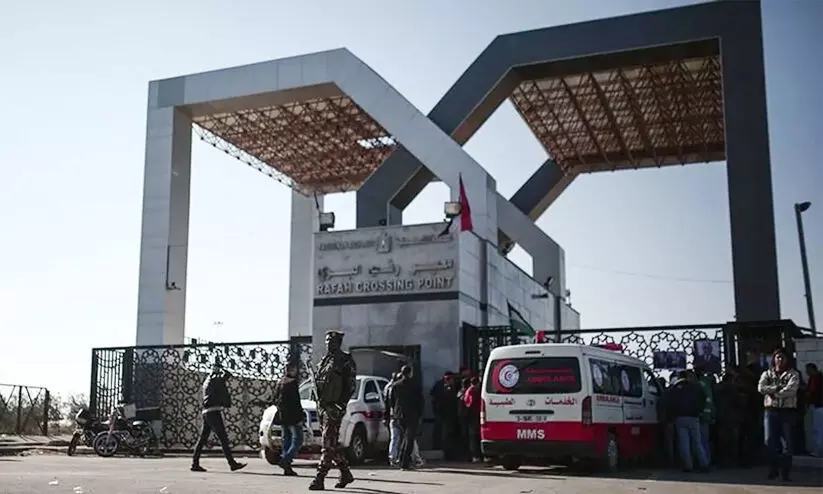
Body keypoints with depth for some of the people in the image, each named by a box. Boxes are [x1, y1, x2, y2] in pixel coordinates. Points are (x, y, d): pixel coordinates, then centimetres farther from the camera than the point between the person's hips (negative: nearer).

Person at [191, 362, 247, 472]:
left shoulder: (207, 381, 21)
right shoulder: (215, 380, -7)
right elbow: (227, 375, -18)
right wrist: (222, 371, 0)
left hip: (206, 412, 9)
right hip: (213, 412, -9)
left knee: (202, 439, 9)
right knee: (223, 438, -8)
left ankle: (195, 464, 9)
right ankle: (232, 463, -8)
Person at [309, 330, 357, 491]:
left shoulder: (346, 361, -5)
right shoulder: (325, 360, 17)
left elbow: (351, 385, -10)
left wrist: (341, 404, -18)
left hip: (334, 407, -8)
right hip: (322, 405, 8)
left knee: (328, 444, -10)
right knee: (332, 444, 13)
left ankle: (319, 479, -11)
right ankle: (346, 474, 26)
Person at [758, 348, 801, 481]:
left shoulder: (793, 374, 3)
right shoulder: (767, 374, 11)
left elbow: (791, 390, -14)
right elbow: (761, 388, -7)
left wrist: (772, 393, -8)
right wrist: (778, 388, -12)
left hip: (788, 411, -2)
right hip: (771, 410, 2)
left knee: (787, 443, -1)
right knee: (770, 441, 1)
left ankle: (786, 472, 6)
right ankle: (773, 470, 14)